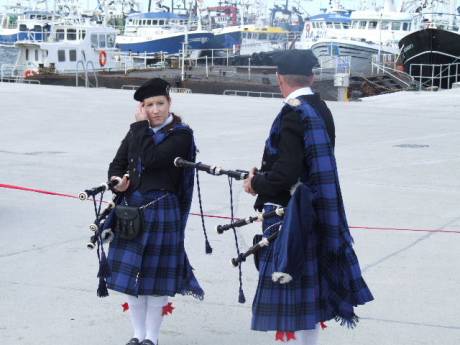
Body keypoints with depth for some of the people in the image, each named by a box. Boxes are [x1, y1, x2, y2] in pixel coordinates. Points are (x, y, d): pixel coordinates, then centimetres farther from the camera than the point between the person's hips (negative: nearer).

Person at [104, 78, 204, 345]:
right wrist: (117, 181, -9)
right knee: (130, 274, 10)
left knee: (155, 277, 1)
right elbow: (117, 164, 12)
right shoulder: (137, 132, 9)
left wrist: (141, 125, -12)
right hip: (130, 210, 5)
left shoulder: (181, 134, -8)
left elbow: (150, 158, -22)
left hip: (160, 211, -5)